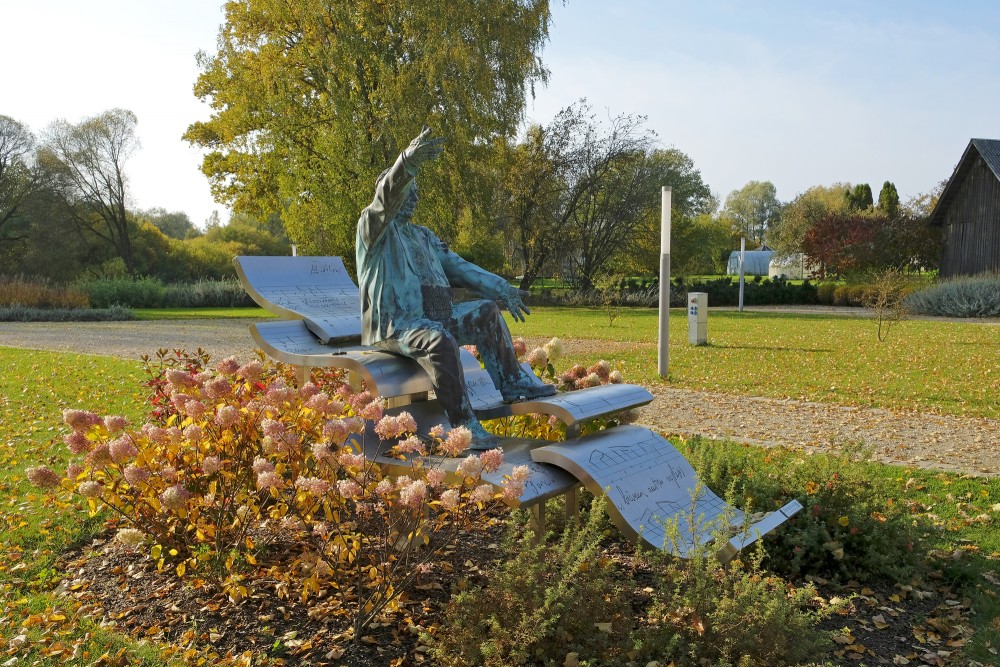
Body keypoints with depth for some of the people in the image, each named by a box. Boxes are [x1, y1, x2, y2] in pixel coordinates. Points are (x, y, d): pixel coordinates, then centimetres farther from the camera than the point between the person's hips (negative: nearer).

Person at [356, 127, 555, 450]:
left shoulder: (423, 236, 23)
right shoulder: (373, 227, 0)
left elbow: (457, 266, 18)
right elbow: (387, 195, -22)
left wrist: (500, 288, 8)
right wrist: (409, 162, -41)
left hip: (431, 319, 8)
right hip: (394, 324, -8)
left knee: (487, 311, 5)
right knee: (441, 342, -36)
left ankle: (512, 382, 5)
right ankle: (464, 427, -35)